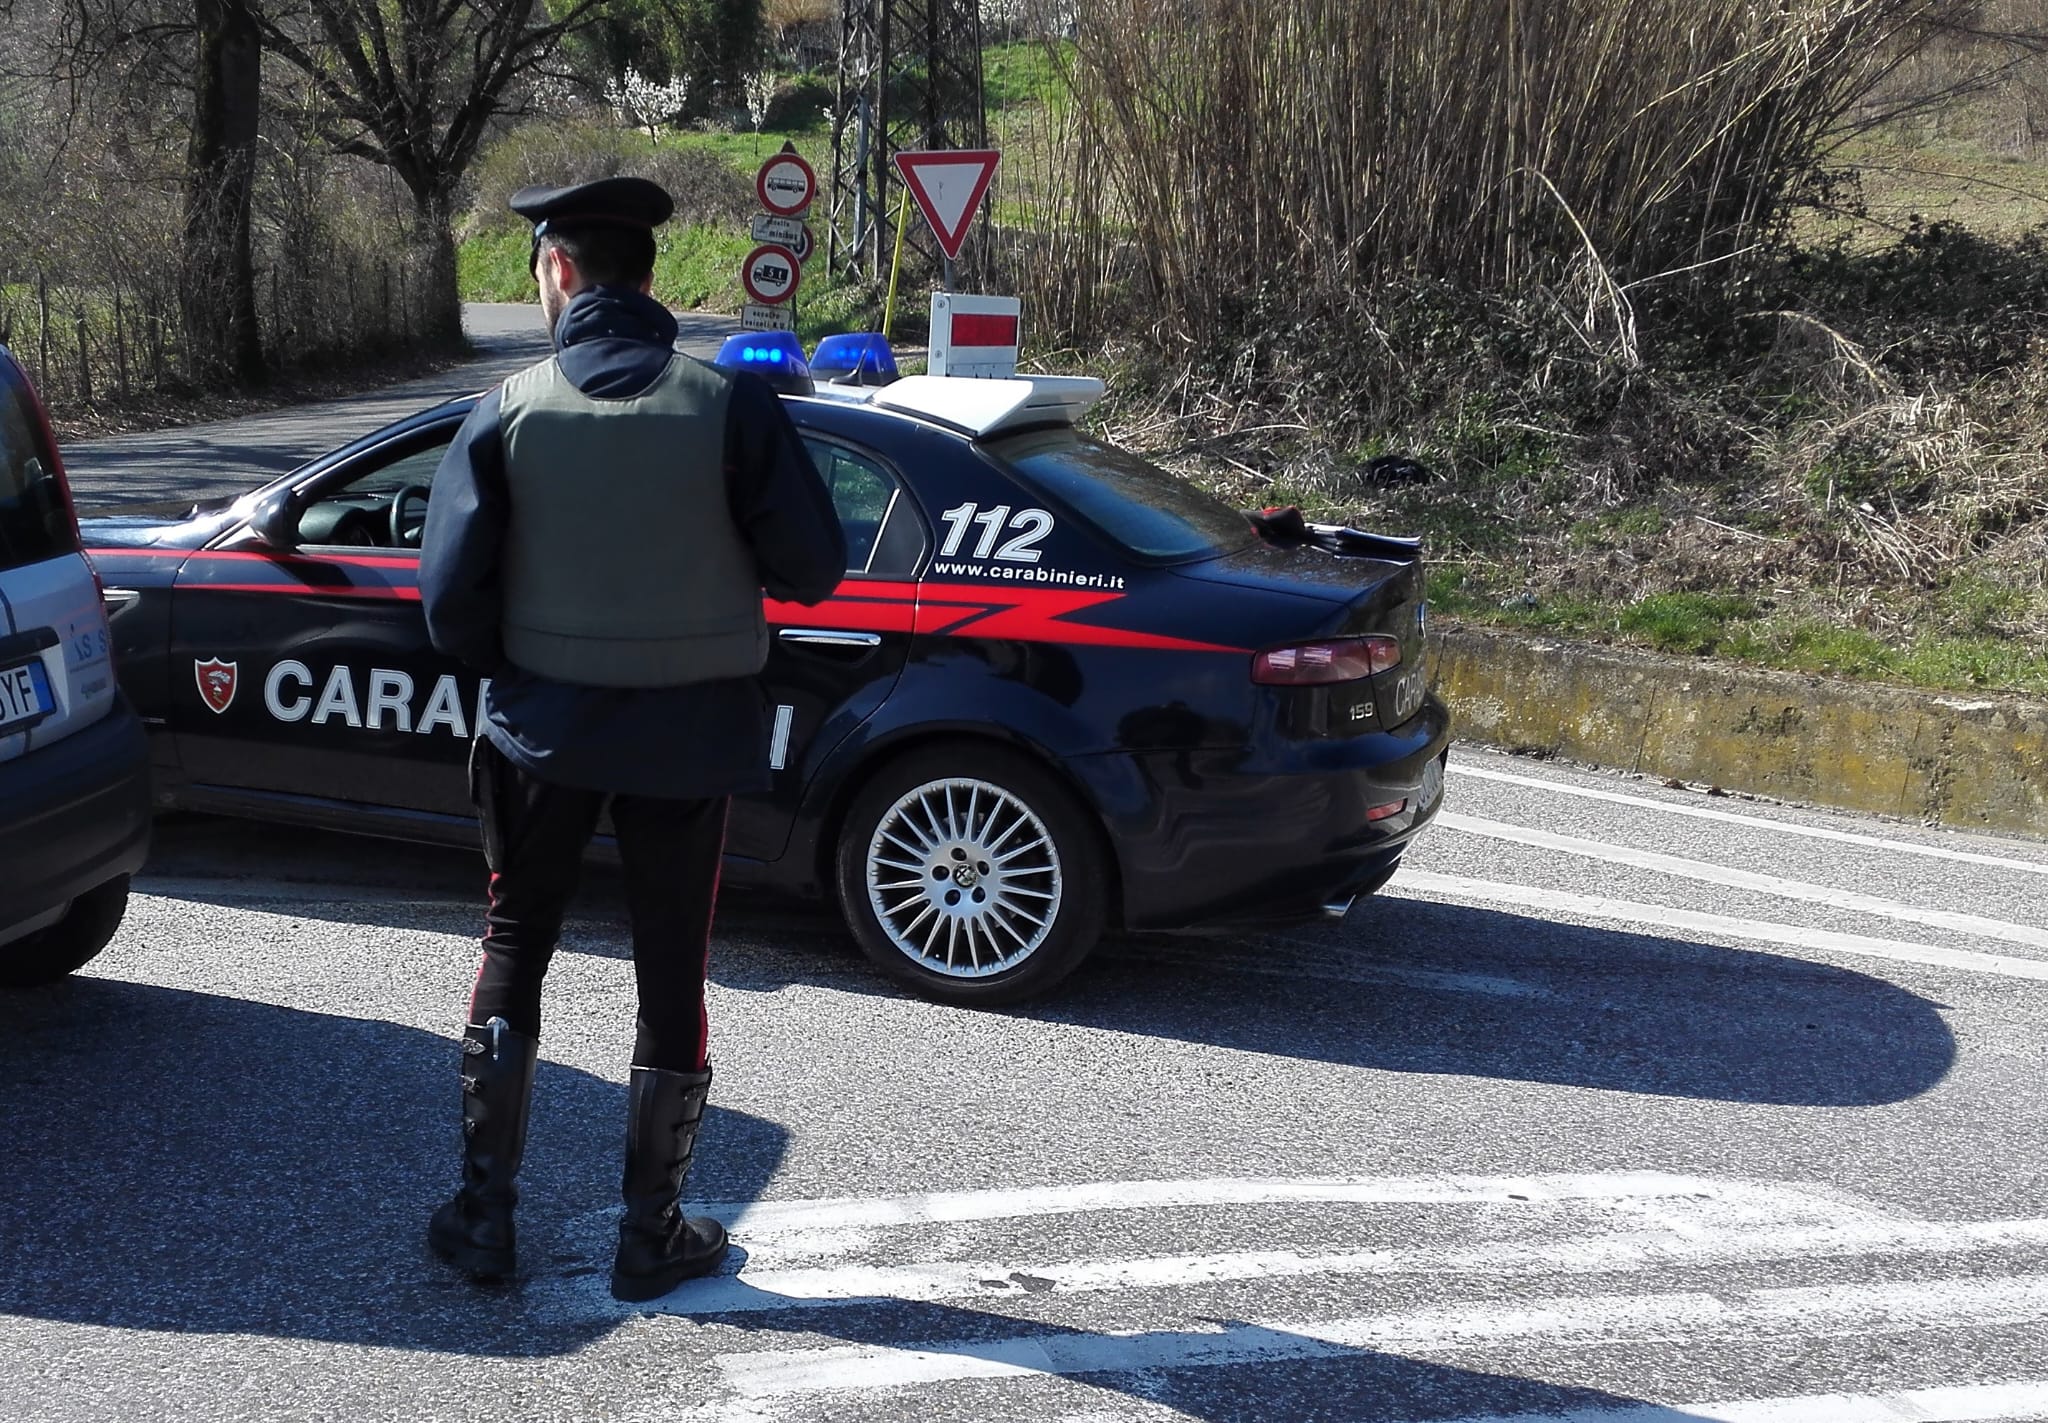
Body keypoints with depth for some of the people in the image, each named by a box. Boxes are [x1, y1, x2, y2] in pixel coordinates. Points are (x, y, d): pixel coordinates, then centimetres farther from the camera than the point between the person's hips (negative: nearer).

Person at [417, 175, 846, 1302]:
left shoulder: (508, 413, -8)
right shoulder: (730, 405, -11)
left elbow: (451, 596, -7)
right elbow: (812, 569, -10)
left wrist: (510, 668, 12)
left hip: (545, 726, 1)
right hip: (689, 733, 0)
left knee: (512, 953, 18)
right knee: (671, 974, 11)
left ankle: (484, 1211, 23)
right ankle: (652, 1232, 20)